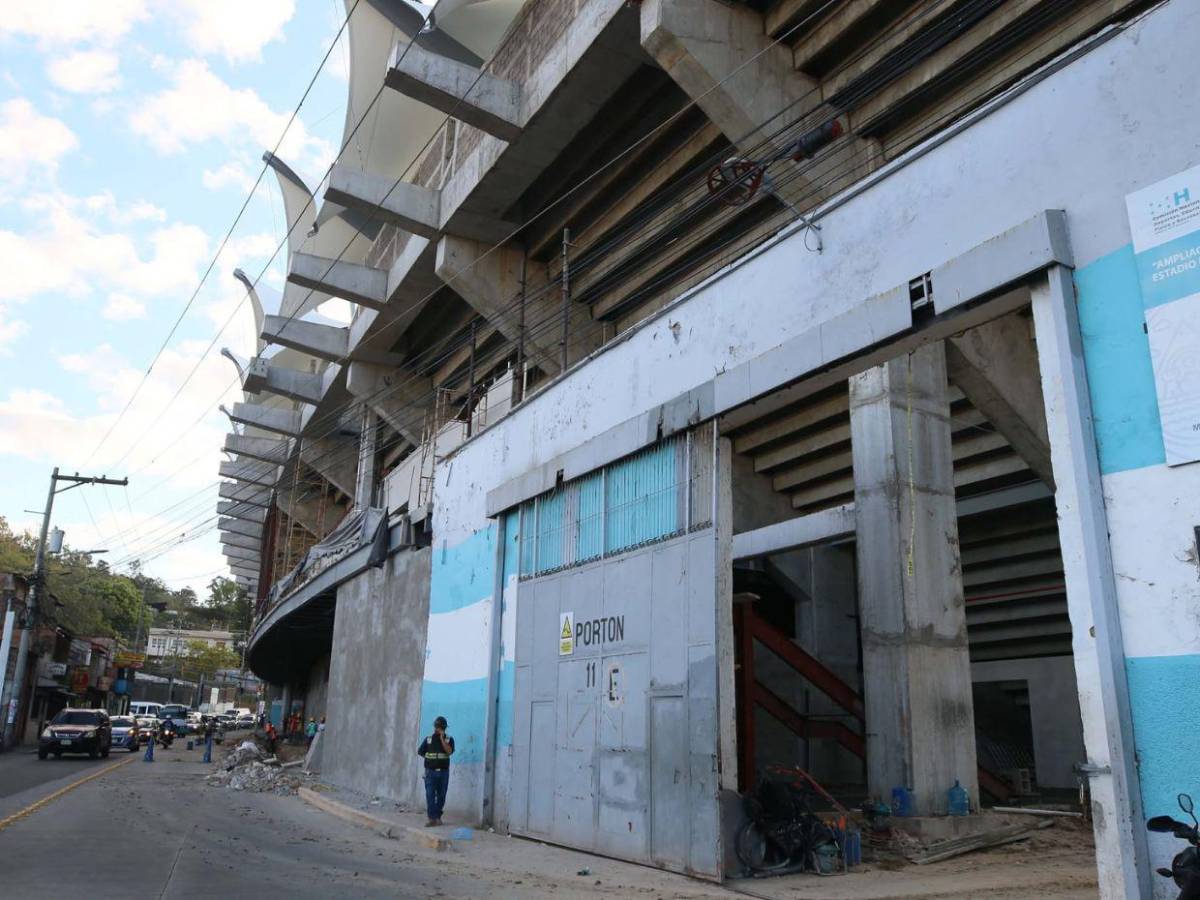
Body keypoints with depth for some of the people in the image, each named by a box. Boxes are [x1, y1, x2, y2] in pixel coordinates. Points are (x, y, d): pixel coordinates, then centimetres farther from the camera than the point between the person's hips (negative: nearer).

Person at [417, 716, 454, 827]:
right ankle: (432, 818, -9)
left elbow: (449, 751, -16)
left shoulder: (449, 739, 2)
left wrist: (442, 738, -18)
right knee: (430, 795, -8)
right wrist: (430, 757, 3)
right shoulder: (428, 739, 5)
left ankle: (438, 816, 18)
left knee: (441, 796, 6)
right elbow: (419, 752, 10)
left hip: (443, 772, 0)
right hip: (430, 771, 0)